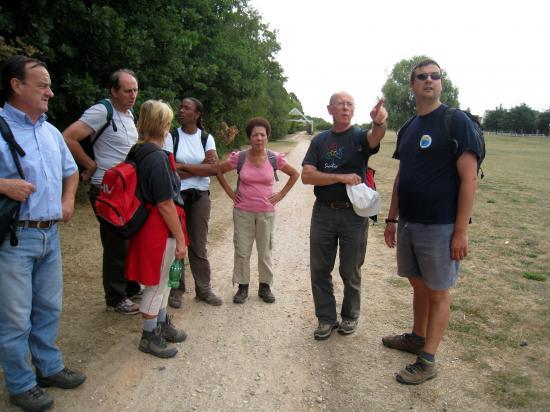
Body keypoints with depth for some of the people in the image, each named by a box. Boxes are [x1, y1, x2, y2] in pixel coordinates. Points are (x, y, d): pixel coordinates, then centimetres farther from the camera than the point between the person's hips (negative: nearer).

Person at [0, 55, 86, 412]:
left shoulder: (51, 131, 11)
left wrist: (68, 199, 10)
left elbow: (71, 170, 25)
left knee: (49, 309, 18)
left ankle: (49, 368, 36)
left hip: (50, 235, 7)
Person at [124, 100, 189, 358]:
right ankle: (149, 337, 23)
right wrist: (180, 239, -15)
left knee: (163, 280, 22)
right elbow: (165, 204, -22)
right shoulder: (157, 157, -22)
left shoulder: (138, 152, 7)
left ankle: (162, 324, 39)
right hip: (160, 230, -9)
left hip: (151, 227, 9)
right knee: (156, 284, 6)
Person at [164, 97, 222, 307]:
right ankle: (176, 290, 21)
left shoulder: (206, 138, 4)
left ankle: (204, 289, 20)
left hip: (200, 196, 2)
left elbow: (214, 169, -10)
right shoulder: (171, 136, -3)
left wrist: (183, 166, -14)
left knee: (199, 245, 8)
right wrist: (200, 168, -12)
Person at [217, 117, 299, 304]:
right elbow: (219, 171, 8)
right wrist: (229, 191, 2)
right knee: (242, 251, 6)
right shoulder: (239, 158, -6)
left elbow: (295, 174, 8)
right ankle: (242, 287, 20)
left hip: (266, 212, 0)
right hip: (243, 212, 0)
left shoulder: (275, 158, -5)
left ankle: (265, 286, 24)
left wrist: (281, 194, 1)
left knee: (265, 251, 9)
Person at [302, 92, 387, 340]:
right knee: (320, 270, 9)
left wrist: (379, 122, -50)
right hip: (323, 212, 2)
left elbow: (375, 137, -27)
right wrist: (341, 177, -18)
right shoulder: (319, 141, 5)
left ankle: (350, 315, 32)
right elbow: (306, 176, -7)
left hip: (354, 213, -2)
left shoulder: (360, 136, -1)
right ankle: (326, 318, 26)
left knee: (351, 271, 10)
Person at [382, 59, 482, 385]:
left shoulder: (456, 121, -10)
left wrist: (461, 231, -18)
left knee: (438, 292, 5)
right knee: (419, 284, 19)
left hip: (440, 226, -6)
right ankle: (417, 338, 37)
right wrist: (392, 218, 14)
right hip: (408, 223, 7)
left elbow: (469, 178, -14)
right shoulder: (408, 129, 11)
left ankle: (428, 361, 16)